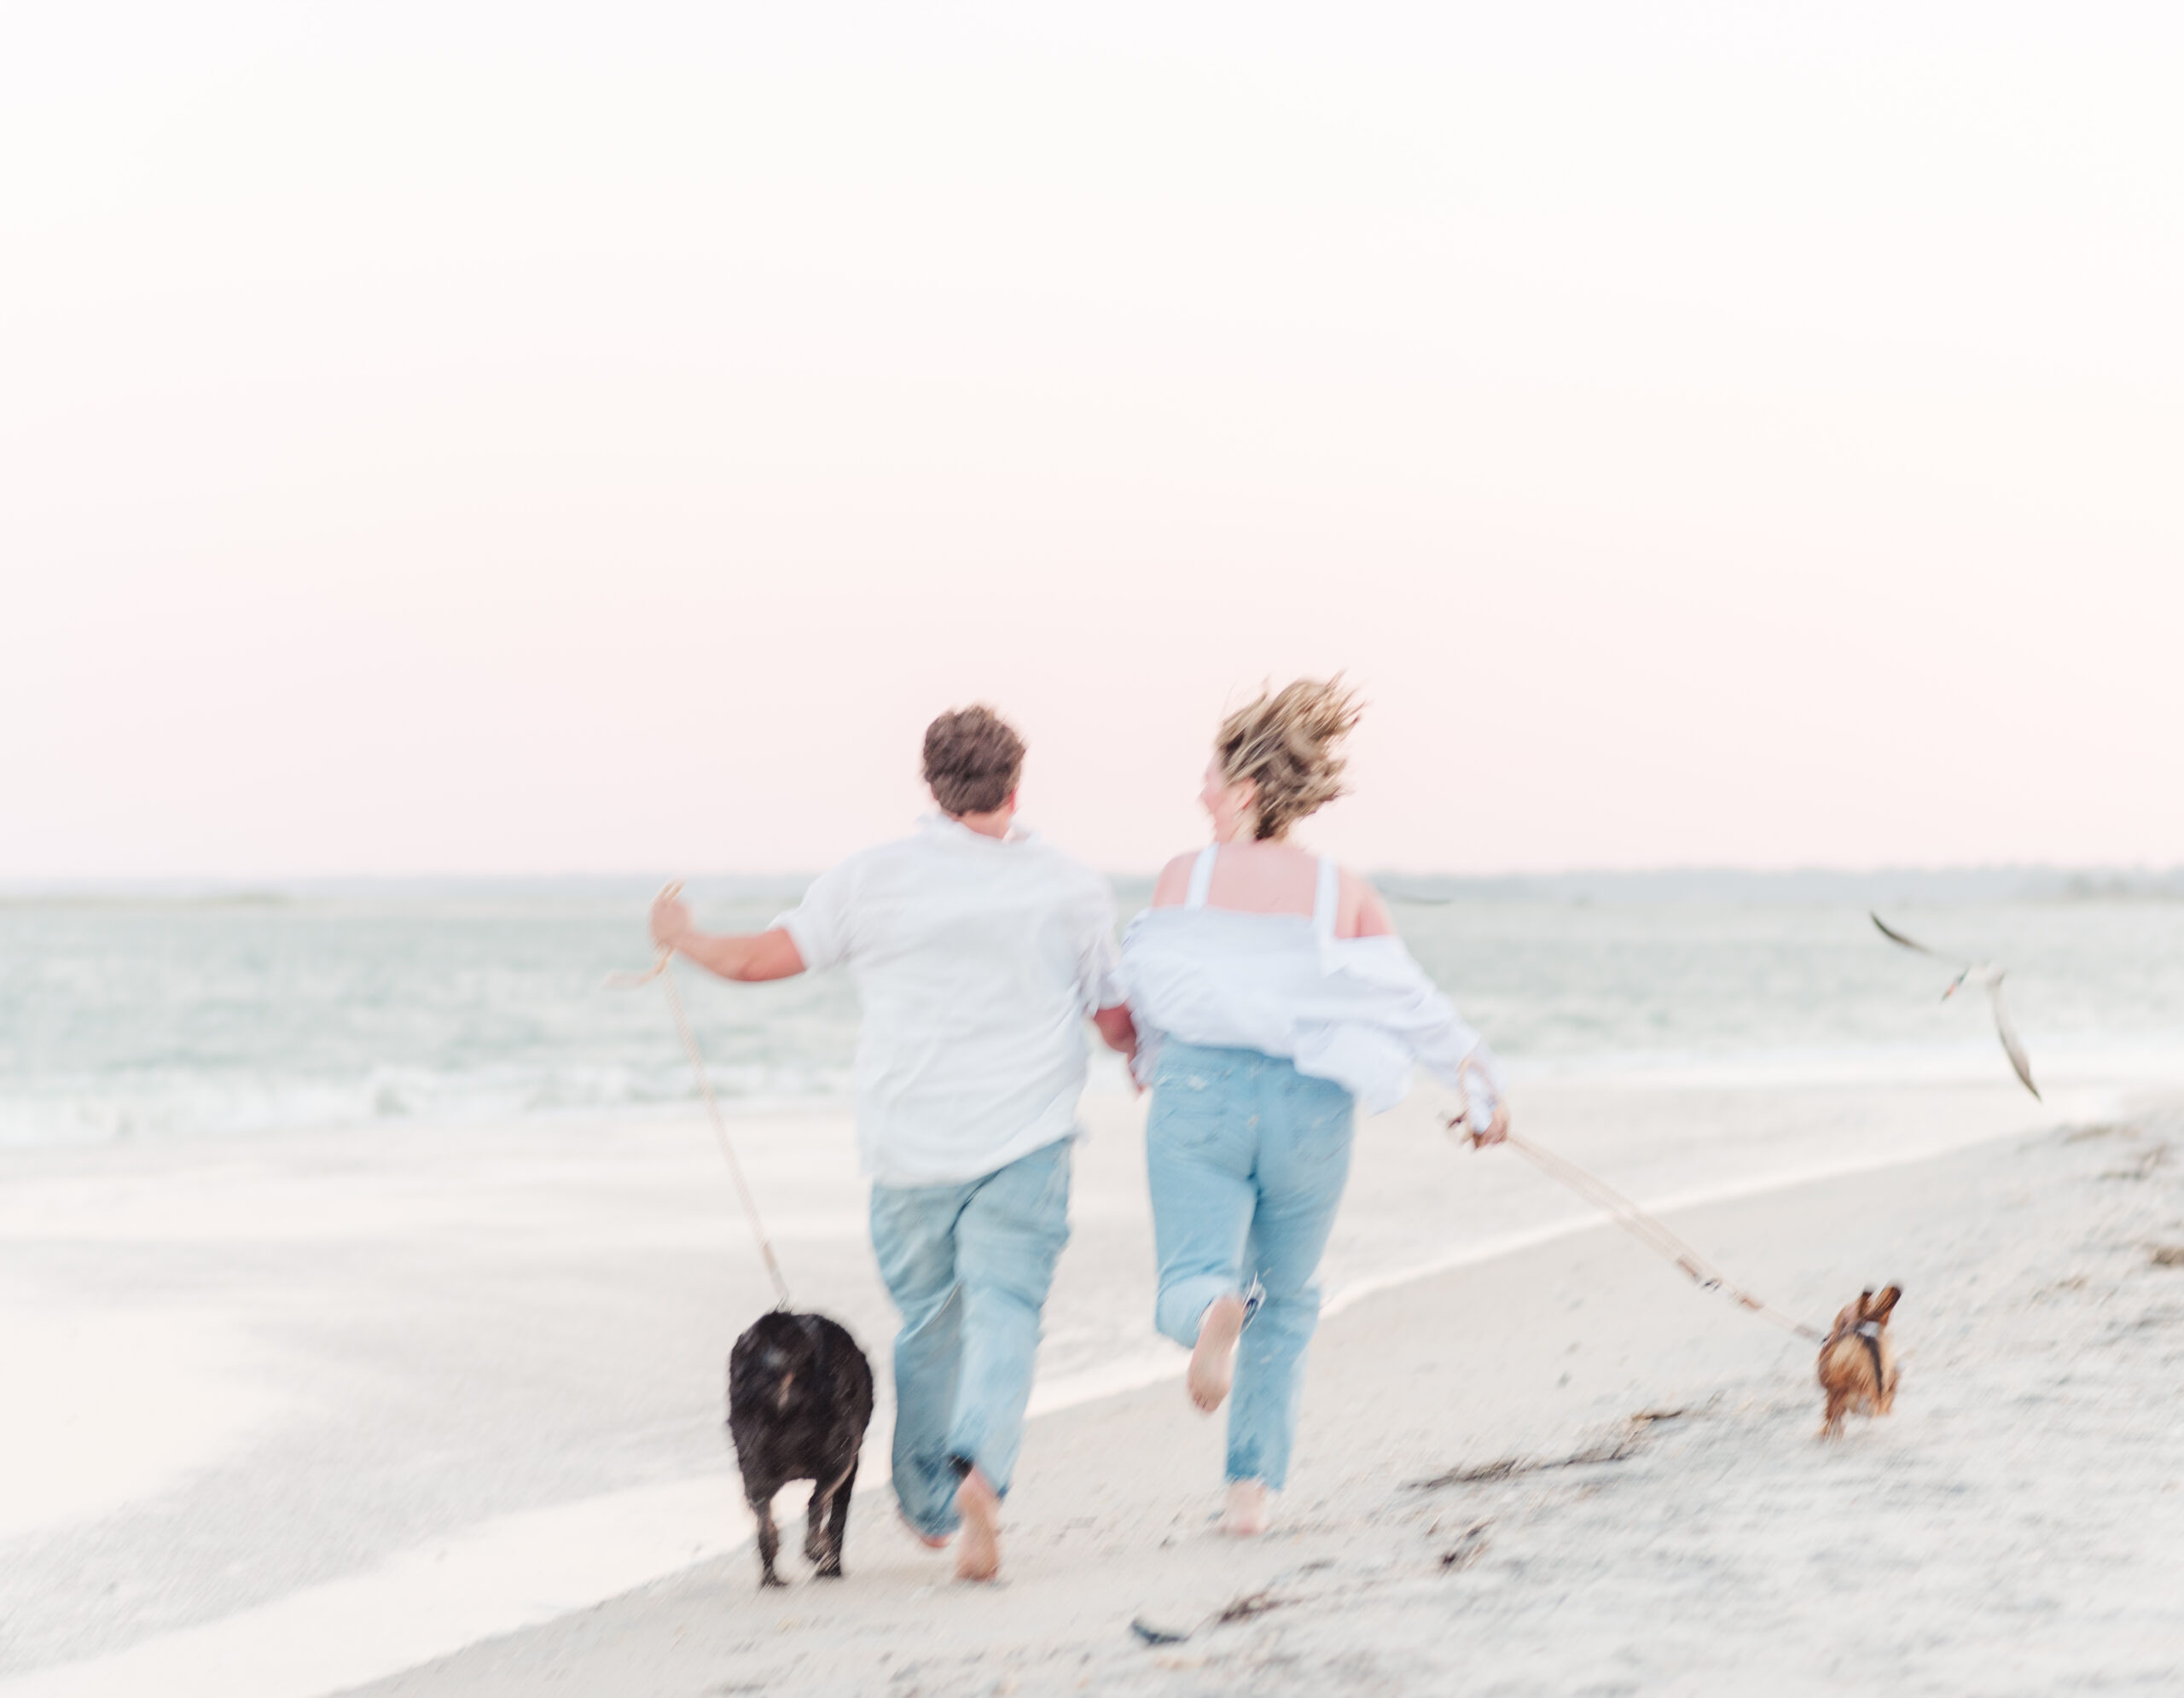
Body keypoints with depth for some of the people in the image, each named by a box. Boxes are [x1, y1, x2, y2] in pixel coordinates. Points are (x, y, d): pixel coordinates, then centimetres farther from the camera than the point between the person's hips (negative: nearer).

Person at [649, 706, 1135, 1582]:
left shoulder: (874, 878, 0)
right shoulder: (1070, 886, 1)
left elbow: (756, 959, 3)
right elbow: (1116, 1021, 6)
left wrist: (684, 937, 23)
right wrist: (1149, 1050, 30)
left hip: (911, 1147, 1)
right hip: (1023, 1144, -1)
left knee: (927, 1322, 15)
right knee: (1002, 1310, -6)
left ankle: (927, 1502, 25)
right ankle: (980, 1467, -31)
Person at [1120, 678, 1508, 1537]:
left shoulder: (1186, 877, 0)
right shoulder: (1343, 893, 3)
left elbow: (1142, 989, 5)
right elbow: (1409, 1002, 2)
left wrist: (1150, 1062, 27)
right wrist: (1479, 1084, 14)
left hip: (1200, 1090, -2)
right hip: (1310, 1106, 2)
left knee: (1191, 1284, -3)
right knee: (1284, 1305, 18)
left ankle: (1213, 1310, -41)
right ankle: (1253, 1485, 13)